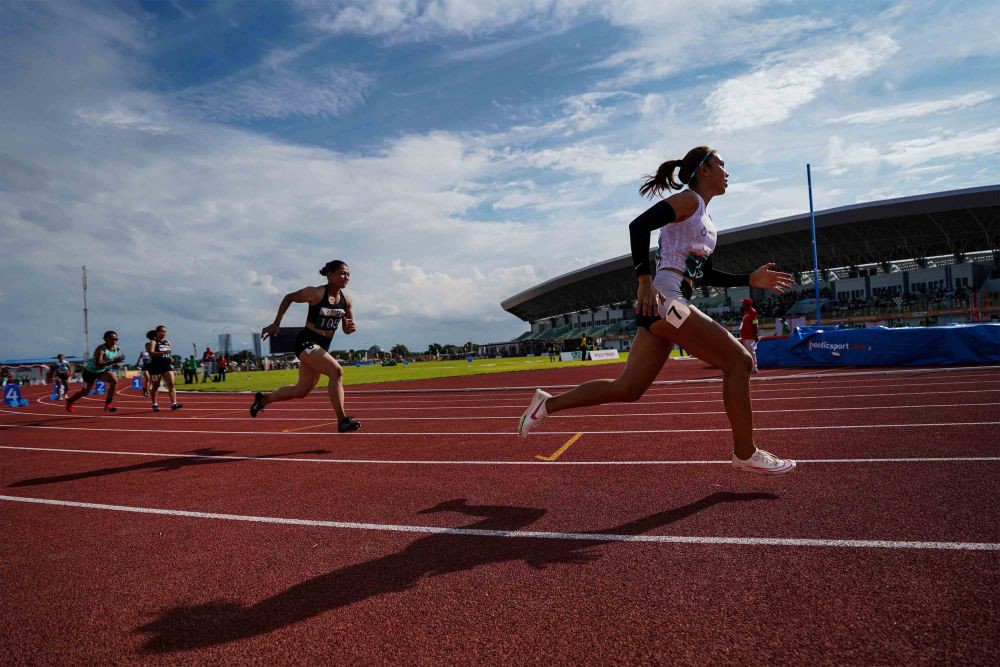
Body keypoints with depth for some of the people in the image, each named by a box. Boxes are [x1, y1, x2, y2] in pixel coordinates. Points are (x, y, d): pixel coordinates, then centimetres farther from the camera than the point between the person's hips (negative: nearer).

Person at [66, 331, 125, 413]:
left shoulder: (117, 348, -12)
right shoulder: (101, 349, -32)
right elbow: (98, 365, -44)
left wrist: (116, 362, -1)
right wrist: (113, 361, -51)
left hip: (103, 371, 4)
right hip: (91, 371, -4)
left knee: (114, 381, -26)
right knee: (85, 392, 13)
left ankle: (108, 404, -15)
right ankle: (70, 401, 47)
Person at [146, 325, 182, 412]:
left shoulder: (168, 342, 16)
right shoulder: (153, 342, -4)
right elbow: (151, 353, -20)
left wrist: (171, 358, 7)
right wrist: (164, 352, -30)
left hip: (167, 366, 5)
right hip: (156, 366, -5)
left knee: (171, 384, -10)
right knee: (156, 386, 6)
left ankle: (173, 403, -17)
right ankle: (154, 404, 21)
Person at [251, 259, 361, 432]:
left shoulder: (347, 300, 0)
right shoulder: (316, 293, -16)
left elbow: (346, 329, 7)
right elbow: (289, 298, -1)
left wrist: (351, 327, -17)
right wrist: (276, 324, -1)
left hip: (322, 347, 8)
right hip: (306, 342, -7)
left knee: (302, 391, 16)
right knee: (337, 371, -26)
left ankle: (263, 399, 38)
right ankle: (342, 421, -24)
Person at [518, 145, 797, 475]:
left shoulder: (704, 216, 26)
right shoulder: (689, 200, -2)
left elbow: (704, 275, 27)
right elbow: (639, 226, -17)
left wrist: (751, 280, 19)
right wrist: (645, 281, -23)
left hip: (665, 307, 10)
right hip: (663, 300, -10)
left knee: (626, 389, 9)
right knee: (739, 362, -6)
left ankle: (547, 404, 16)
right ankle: (745, 453, 4)